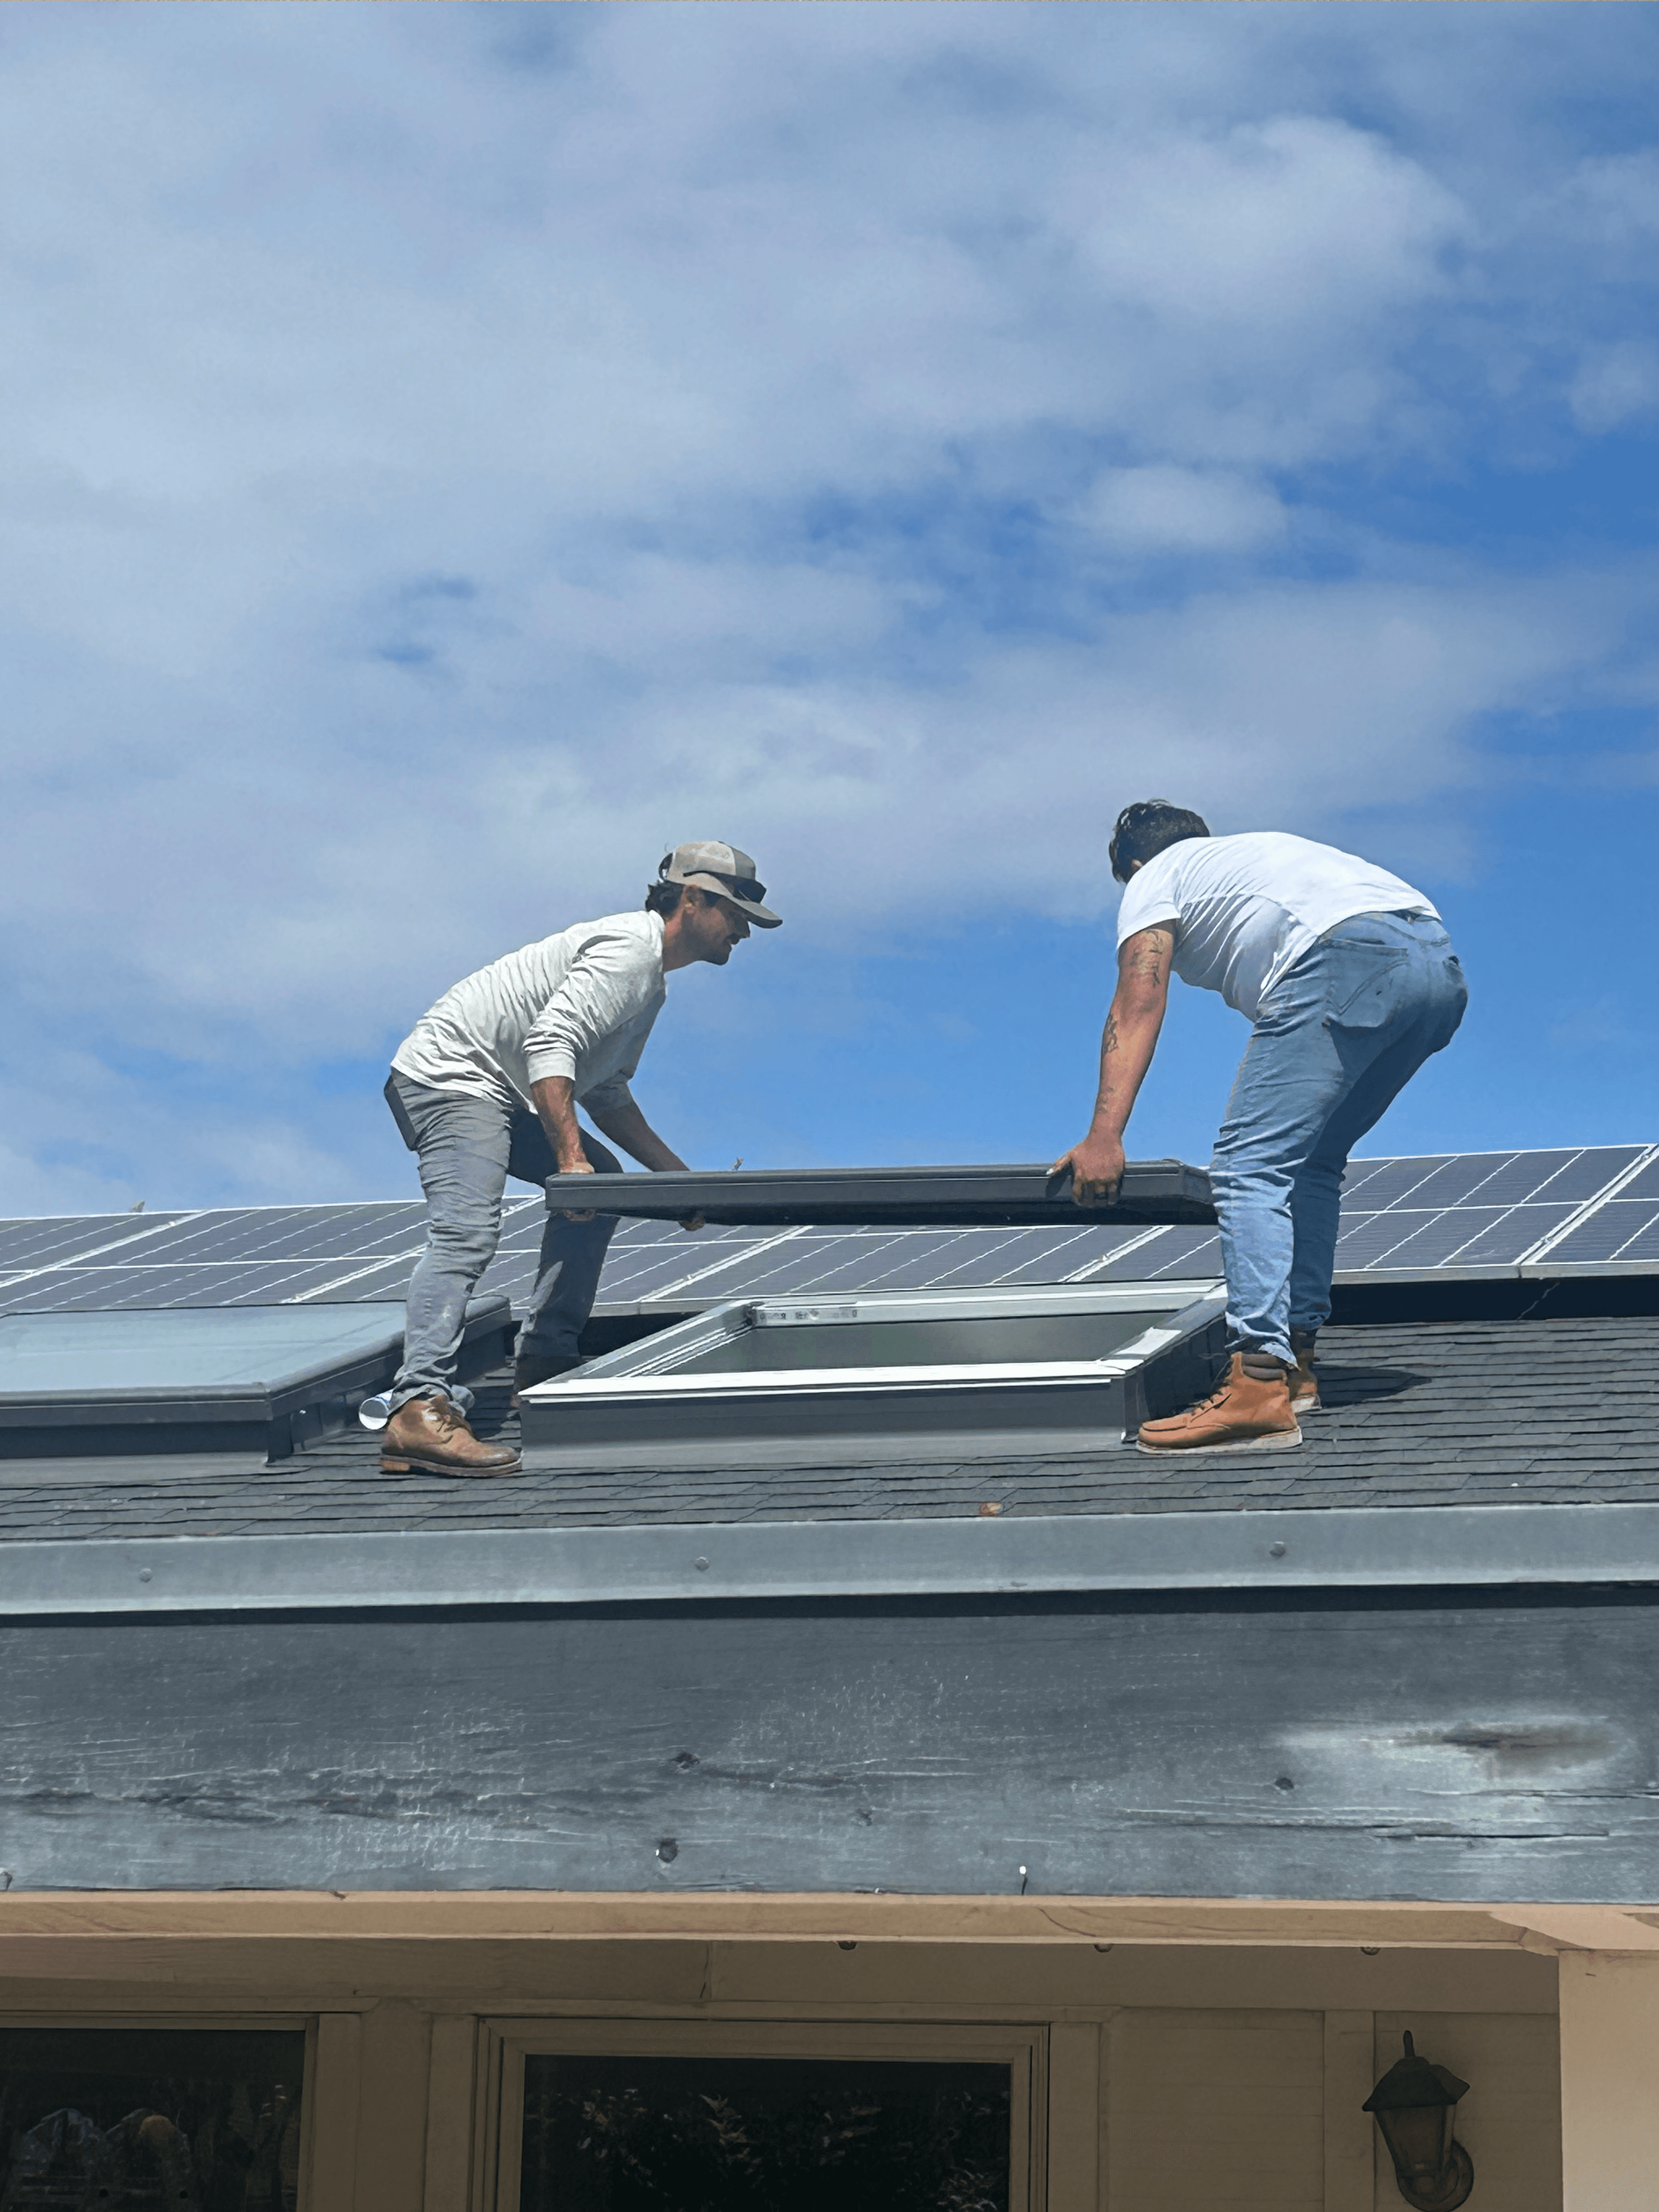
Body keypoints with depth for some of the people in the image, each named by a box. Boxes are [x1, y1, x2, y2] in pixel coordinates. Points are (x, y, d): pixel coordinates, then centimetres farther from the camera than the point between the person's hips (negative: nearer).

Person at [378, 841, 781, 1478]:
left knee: (602, 1181, 19)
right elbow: (550, 1043, -26)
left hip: (494, 1091, 11)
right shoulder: (628, 948, -13)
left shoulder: (650, 977, 20)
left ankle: (544, 1366, 15)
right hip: (451, 1074, -11)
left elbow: (607, 1093, 27)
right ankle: (419, 1412, -40)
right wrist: (570, 1158, -31)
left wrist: (675, 1174, 20)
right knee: (466, 1234, -26)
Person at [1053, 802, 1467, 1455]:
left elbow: (1137, 1010, 6)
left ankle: (1258, 1384, -24)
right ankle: (1295, 1363, 18)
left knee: (1249, 1168, -10)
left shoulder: (1157, 877, 21)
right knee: (1310, 1161, 22)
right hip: (1440, 963, 8)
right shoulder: (1254, 851, 42)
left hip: (1348, 960, -8)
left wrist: (1104, 1137, -3)